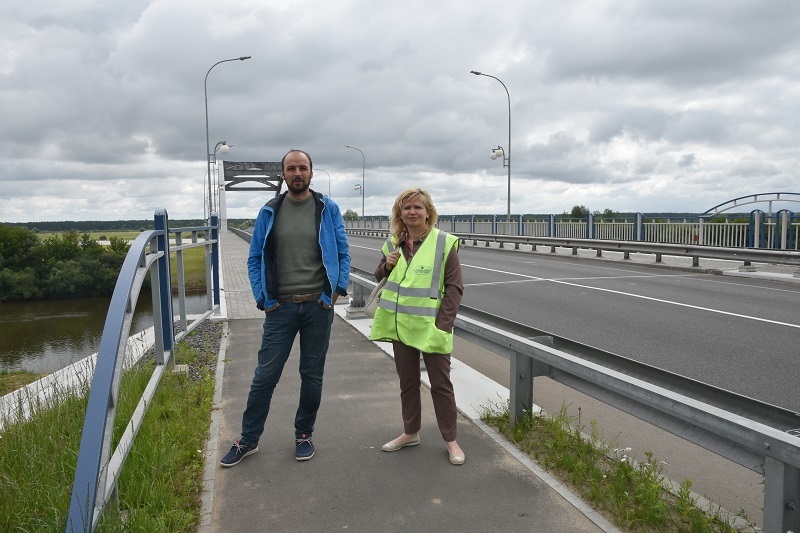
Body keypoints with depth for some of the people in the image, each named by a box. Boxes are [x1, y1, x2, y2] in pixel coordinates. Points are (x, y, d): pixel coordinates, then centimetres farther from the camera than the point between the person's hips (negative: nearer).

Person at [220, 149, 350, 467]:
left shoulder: (328, 209, 2)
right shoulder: (269, 212, 4)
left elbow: (343, 254, 5)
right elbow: (255, 258, 7)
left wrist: (339, 288, -6)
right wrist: (262, 298, -2)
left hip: (318, 306, 0)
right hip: (281, 307, 0)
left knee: (312, 375, 10)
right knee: (265, 375, 3)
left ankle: (304, 435, 28)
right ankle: (248, 439, 19)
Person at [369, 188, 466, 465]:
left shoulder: (444, 243, -9)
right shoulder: (393, 243, 6)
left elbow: (455, 287, -9)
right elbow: (380, 278, 17)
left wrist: (442, 324, -16)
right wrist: (387, 265, -6)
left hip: (430, 327, -5)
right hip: (400, 325, 5)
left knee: (440, 384, 5)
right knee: (407, 381, 18)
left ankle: (451, 440, 20)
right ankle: (410, 432, 34)